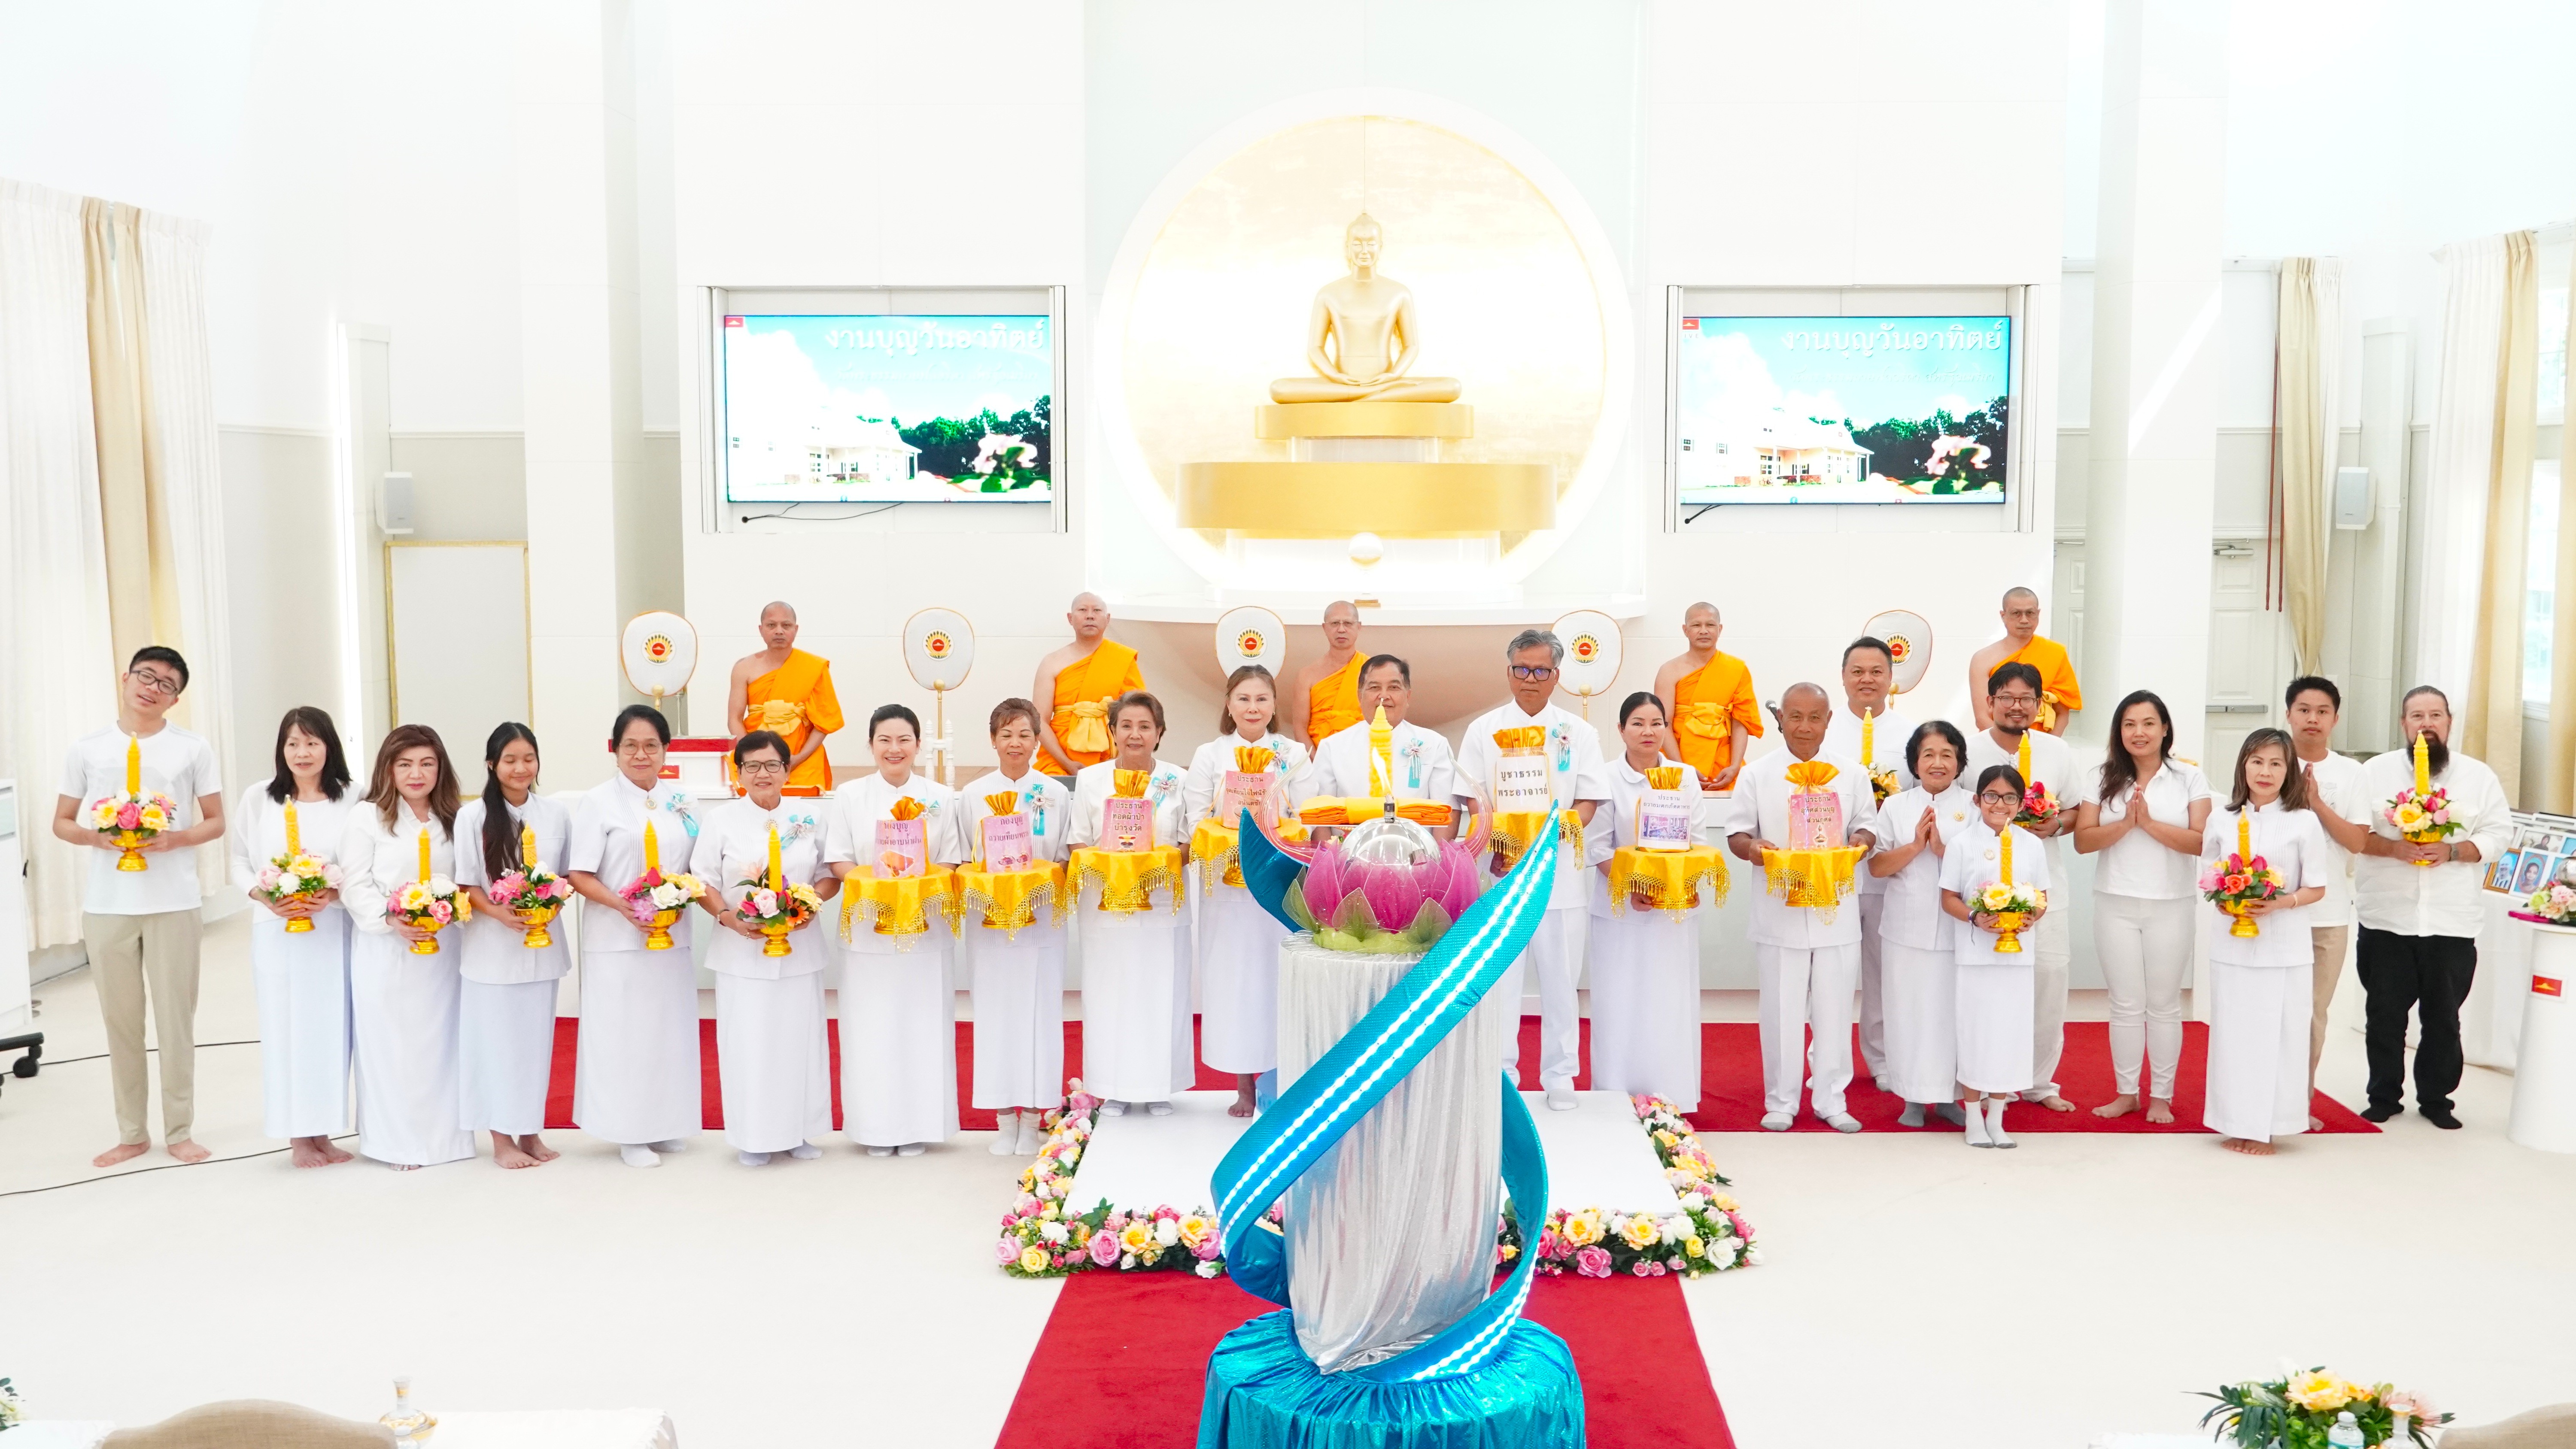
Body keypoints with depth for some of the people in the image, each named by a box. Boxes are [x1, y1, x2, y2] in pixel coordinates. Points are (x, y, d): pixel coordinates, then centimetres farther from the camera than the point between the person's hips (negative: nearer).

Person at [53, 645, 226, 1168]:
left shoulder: (193, 748, 2)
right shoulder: (87, 749, 5)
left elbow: (215, 822, 5)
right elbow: (62, 823, 10)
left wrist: (175, 839, -15)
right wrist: (97, 838, -11)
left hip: (174, 904, -1)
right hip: (106, 905, 1)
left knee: (176, 1020, 3)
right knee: (121, 1021, 9)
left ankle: (180, 1131, 15)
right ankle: (132, 1133, 21)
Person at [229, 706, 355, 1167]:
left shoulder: (349, 800, -1)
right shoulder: (258, 798, 2)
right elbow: (240, 861, 6)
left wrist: (333, 895, -16)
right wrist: (264, 897, -10)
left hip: (334, 929, 0)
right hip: (277, 930, 0)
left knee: (331, 1026, 3)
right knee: (286, 1027, 2)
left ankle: (323, 1132, 15)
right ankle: (299, 1137, 11)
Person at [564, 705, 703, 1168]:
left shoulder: (679, 801, 10)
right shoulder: (598, 802, -4)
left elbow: (697, 865, 14)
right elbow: (579, 875, -8)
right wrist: (620, 904, -22)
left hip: (672, 935, 4)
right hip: (616, 939, -4)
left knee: (669, 1028, 9)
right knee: (623, 1031, 0)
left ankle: (665, 1123, 21)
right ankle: (630, 1133, 9)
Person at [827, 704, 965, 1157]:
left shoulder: (941, 798, 5)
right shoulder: (850, 796, 5)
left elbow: (950, 864, 4)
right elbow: (838, 860, 2)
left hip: (926, 930, 0)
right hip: (868, 931, 0)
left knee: (922, 1025, 3)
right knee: (872, 1028, 1)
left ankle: (917, 1126, 13)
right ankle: (876, 1127, 11)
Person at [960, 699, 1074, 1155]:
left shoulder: (1056, 795, 5)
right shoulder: (975, 796, 6)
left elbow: (1065, 859, 6)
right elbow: (963, 862, 7)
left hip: (1040, 920, -1)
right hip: (988, 921, 1)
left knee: (1038, 1010, 0)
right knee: (996, 1010, 2)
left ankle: (1033, 1115, 9)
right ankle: (1005, 1115, 11)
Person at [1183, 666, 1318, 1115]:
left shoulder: (1294, 755, 7)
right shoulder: (1209, 756, 7)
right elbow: (1197, 823, 1)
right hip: (1227, 885, 0)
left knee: (1278, 974, -1)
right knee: (1232, 976, 0)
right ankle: (1244, 1086, 8)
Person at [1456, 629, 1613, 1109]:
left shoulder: (1578, 733, 7)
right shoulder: (1484, 730, 6)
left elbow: (1590, 800, 3)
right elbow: (1473, 796, 3)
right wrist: (1496, 847, -13)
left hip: (1560, 868, 1)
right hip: (1501, 869, 0)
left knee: (1560, 978, 5)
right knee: (1500, 977, 1)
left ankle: (1559, 1077, 16)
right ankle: (1499, 1075, 11)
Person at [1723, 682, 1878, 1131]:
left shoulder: (1850, 774, 7)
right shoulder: (1758, 774, 2)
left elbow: (1866, 826, 11)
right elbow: (1737, 833, 3)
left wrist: (1860, 842, -12)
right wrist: (1752, 848, -19)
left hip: (1836, 912, 2)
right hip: (1780, 911, -1)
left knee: (1834, 1008, 7)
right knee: (1782, 1010, 4)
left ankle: (1830, 1099, 19)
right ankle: (1781, 1101, 15)